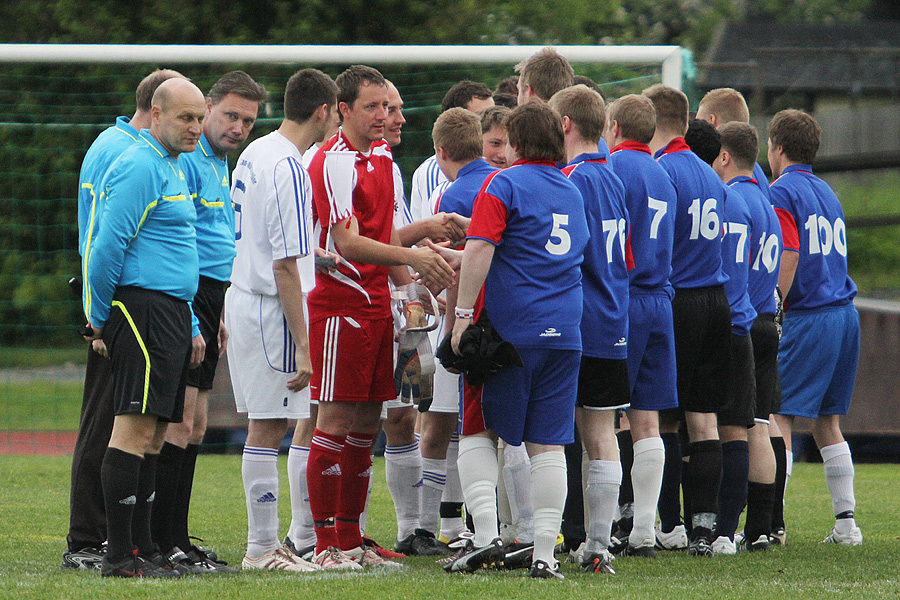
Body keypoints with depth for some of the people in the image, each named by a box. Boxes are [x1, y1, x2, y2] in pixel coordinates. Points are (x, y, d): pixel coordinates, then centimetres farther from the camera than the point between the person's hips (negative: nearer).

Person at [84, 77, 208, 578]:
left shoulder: (172, 168, 22)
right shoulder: (140, 168, -11)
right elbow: (108, 246, -15)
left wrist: (191, 327, 26)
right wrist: (99, 321, -11)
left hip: (171, 313, 10)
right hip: (144, 309, -10)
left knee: (153, 436, 10)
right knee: (136, 427, -12)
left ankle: (143, 548, 13)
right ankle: (120, 555, -15)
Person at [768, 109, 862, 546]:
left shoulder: (781, 192, -6)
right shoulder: (826, 192, 19)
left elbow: (788, 263, -15)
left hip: (808, 316, -8)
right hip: (845, 314, 8)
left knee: (777, 416, -7)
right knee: (827, 422, 13)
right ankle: (845, 521, 9)